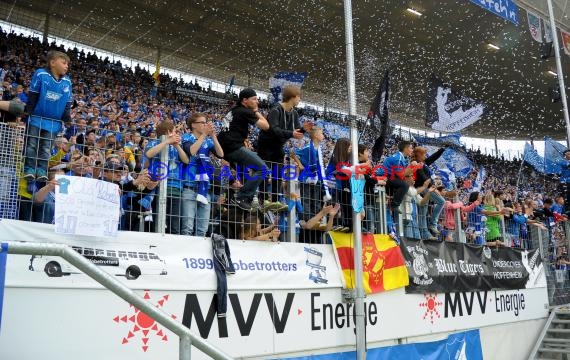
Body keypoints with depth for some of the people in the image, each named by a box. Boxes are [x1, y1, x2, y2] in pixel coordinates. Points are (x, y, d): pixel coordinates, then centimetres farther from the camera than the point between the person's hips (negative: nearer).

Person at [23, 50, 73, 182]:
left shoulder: (67, 82, 3)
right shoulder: (40, 74, -7)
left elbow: (68, 103, 7)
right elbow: (32, 96, -5)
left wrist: (68, 119, -2)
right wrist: (29, 112, -9)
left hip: (54, 122, 3)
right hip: (36, 118, -2)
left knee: (46, 148, 4)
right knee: (31, 146, 2)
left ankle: (42, 171, 5)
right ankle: (29, 169, 7)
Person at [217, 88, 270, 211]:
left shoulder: (234, 110, 21)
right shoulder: (245, 112, -7)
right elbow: (266, 126, -7)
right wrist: (256, 111, 6)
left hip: (224, 147, 10)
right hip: (234, 147, -10)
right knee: (262, 168, -10)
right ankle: (241, 198, -13)